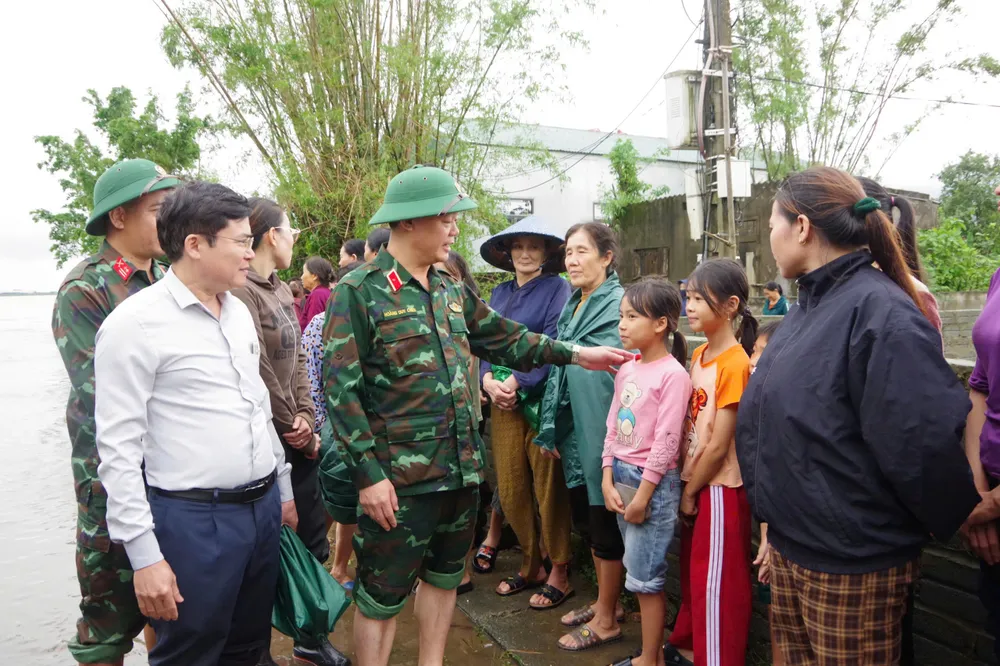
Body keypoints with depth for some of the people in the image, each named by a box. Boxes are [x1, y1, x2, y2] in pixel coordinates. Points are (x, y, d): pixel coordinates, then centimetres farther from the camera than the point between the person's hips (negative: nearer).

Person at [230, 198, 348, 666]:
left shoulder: (282, 290, 12)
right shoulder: (241, 290, -17)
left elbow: (297, 358, 10)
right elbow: (258, 372, -19)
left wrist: (305, 415, -5)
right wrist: (295, 430, -10)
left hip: (297, 438, 9)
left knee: (311, 538, 16)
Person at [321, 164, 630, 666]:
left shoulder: (451, 291, 11)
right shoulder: (359, 291, -11)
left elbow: (504, 339, 20)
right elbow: (341, 390, -15)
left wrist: (576, 354, 14)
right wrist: (368, 474, -18)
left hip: (461, 470, 7)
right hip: (399, 479, -7)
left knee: (444, 577, 21)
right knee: (382, 597, 7)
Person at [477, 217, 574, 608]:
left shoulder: (557, 289, -3)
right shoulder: (500, 293, 15)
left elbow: (552, 345, -12)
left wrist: (516, 381, -15)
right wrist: (488, 379, -7)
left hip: (541, 400, -6)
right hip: (503, 402, 6)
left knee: (549, 489, 1)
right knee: (510, 490, 10)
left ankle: (559, 574, 18)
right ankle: (530, 566, 29)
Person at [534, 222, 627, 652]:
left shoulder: (621, 305, -13)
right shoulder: (572, 306, 12)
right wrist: (551, 429, 16)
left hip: (603, 429, -8)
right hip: (574, 429, 8)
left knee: (604, 520, 4)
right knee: (585, 517, 17)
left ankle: (606, 619, 21)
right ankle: (606, 601, 35)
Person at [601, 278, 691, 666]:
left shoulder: (673, 374, -15)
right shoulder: (626, 370, 7)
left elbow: (666, 442, -17)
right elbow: (613, 427, 8)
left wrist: (643, 495, -15)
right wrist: (608, 481, 2)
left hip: (653, 482, -7)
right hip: (621, 476, 7)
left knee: (645, 578, 3)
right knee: (640, 575, 15)